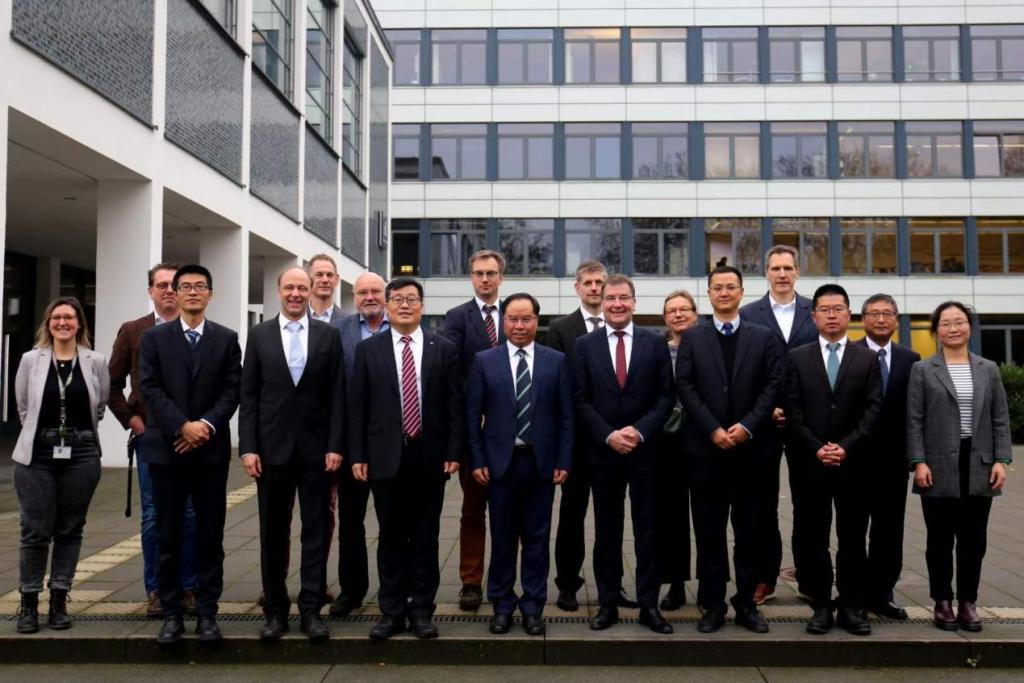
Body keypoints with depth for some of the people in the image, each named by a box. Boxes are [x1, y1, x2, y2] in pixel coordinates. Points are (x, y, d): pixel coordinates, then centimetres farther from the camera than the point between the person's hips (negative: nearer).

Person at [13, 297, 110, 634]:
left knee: (70, 530, 7)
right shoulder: (31, 360, 0)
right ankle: (29, 603, 14)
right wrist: (40, 434, 12)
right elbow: (23, 407, 10)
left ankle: (59, 601, 17)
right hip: (37, 455, -1)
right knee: (35, 531, 1)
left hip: (81, 455, 1)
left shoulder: (95, 362, 0)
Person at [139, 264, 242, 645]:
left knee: (210, 535, 4)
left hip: (212, 449, 0)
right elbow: (150, 389, -2)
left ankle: (207, 612, 13)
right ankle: (171, 614, 14)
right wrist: (182, 426, -14)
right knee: (168, 536, 5)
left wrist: (207, 425, -14)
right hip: (166, 448, 0)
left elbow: (232, 390, 1)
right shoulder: (154, 338, 7)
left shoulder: (227, 339, 7)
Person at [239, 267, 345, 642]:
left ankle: (311, 610, 13)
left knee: (316, 532, 4)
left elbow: (337, 396, 1)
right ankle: (275, 610, 20)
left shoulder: (328, 335, 3)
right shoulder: (259, 335, 5)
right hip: (272, 448, 1)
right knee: (273, 533, 8)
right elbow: (248, 396, 3)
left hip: (316, 449, 0)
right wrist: (248, 448, -5)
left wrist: (335, 447, -6)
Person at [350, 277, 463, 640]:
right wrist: (357, 455, -3)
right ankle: (392, 611, 18)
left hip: (429, 457, 0)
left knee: (425, 537, 8)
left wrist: (453, 453, -4)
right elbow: (357, 406, 3)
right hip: (386, 456, 0)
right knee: (391, 537, 7)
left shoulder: (444, 349, 4)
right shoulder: (368, 350, 4)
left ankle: (422, 610, 19)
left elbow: (455, 406, 2)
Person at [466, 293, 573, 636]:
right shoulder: (484, 361, 2)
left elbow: (565, 416, 3)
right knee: (502, 538, 8)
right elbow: (473, 415, 1)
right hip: (500, 462, 0)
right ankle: (502, 605, 22)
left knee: (537, 538, 8)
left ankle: (533, 606, 19)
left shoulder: (556, 361, 3)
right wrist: (477, 461, -4)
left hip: (541, 462, 1)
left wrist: (563, 462, -2)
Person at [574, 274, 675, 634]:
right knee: (606, 530, 8)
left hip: (645, 449, 0)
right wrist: (608, 435, -12)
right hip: (602, 450, 0)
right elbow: (581, 400, 0)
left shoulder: (655, 343, 3)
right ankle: (608, 603, 18)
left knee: (647, 529, 5)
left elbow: (666, 396, 1)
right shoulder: (585, 345, 3)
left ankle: (649, 605, 14)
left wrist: (640, 430, -12)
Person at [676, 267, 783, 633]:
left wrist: (747, 426, -13)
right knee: (709, 529, 4)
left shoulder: (763, 337, 8)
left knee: (748, 528, 7)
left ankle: (746, 603, 18)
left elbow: (773, 385, 0)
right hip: (706, 446, 0)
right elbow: (685, 387, -1)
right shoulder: (692, 338, 7)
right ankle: (713, 604, 13)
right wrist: (713, 429, -12)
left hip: (750, 446, 1)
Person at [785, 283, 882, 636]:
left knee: (853, 538, 6)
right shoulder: (797, 358, 7)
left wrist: (846, 447, -13)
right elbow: (793, 411, 0)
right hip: (810, 463, 0)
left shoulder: (867, 359, 8)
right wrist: (817, 449, -11)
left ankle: (852, 607, 16)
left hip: (854, 462, 0)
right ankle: (821, 606, 14)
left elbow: (873, 409, -1)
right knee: (812, 539, 3)